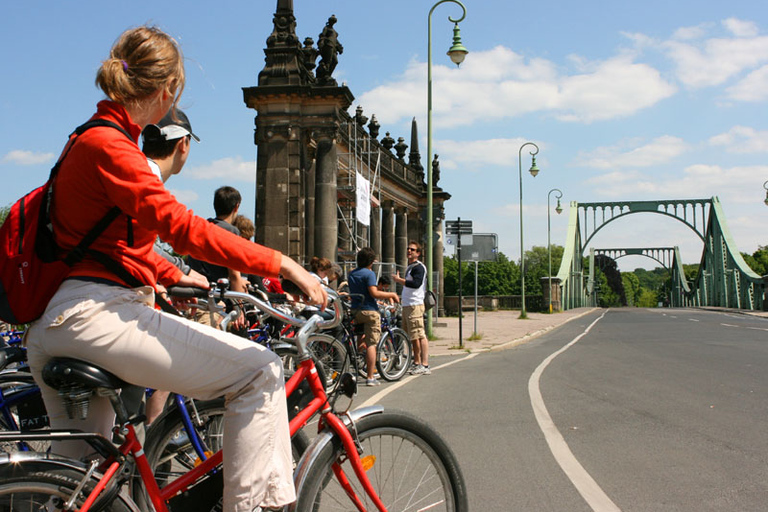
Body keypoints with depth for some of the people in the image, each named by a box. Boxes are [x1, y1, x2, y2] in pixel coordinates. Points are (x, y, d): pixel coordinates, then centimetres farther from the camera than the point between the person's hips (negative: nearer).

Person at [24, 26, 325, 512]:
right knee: (260, 370, -12)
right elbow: (180, 224, -24)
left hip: (54, 328, 11)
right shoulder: (107, 144, -12)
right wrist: (280, 263, -25)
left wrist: (175, 277, 27)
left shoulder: (93, 139, 19)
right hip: (95, 316, -11)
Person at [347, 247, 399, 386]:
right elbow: (374, 293, -19)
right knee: (371, 343, -5)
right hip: (369, 311, -7)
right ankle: (370, 377, -6)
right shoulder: (369, 273, -11)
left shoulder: (351, 274, 13)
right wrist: (391, 294, -8)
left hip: (355, 311, 7)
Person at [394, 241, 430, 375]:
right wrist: (399, 280, 17)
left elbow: (416, 283, -24)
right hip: (407, 305, 11)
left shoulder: (419, 267, -9)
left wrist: (399, 280, -18)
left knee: (420, 335, -14)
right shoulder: (409, 267, 22)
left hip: (415, 305, -11)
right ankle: (417, 363, 23)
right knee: (413, 336, 15)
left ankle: (425, 365, -16)